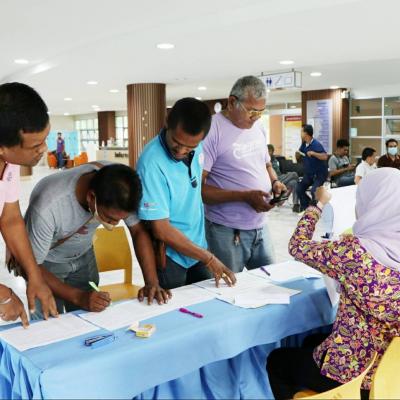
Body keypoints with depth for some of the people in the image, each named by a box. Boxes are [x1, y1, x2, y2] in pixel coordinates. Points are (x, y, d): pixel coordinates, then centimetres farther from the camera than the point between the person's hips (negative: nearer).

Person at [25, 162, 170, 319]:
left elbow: (139, 231, -16)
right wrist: (79, 297, -39)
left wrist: (152, 282, -26)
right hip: (46, 261, -3)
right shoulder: (47, 207, -38)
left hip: (83, 254, 3)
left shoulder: (120, 189, -27)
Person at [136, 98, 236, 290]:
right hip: (170, 255, -6)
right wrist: (208, 258, -18)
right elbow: (161, 229, -25)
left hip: (198, 247, 6)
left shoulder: (197, 149, -8)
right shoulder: (152, 163, -27)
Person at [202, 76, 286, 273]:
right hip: (227, 232, -7)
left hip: (261, 227, 7)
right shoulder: (212, 130, -16)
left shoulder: (258, 127, 8)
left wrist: (275, 182, 0)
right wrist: (245, 196, -23)